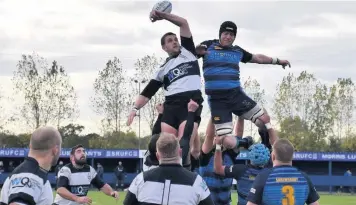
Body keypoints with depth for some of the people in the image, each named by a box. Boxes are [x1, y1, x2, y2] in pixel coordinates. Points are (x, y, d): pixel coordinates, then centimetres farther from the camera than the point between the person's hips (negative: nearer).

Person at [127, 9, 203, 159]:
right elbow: (147, 92, 19)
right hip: (171, 106, 3)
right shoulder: (163, 69, 22)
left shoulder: (187, 52, 18)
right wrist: (135, 108, 7)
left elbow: (183, 23, 12)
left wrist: (163, 15, 7)